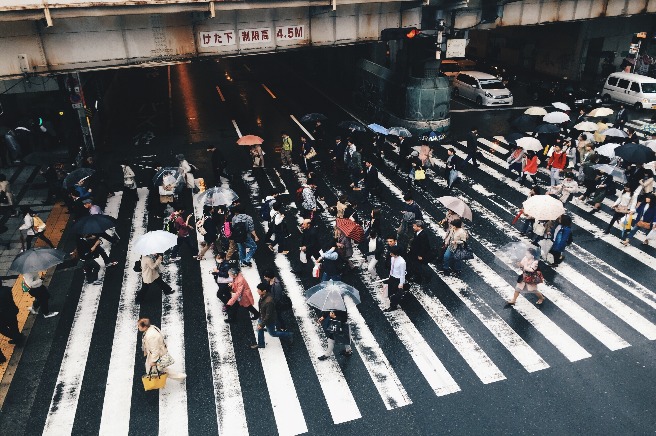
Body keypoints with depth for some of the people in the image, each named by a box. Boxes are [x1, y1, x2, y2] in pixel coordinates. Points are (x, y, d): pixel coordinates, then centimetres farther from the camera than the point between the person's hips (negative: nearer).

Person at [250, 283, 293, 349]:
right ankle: (261, 344, 46)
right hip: (262, 317, 8)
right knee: (259, 330, 22)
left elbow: (268, 315, -31)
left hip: (269, 320, -8)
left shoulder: (269, 301, -41)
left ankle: (289, 335, 35)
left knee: (272, 333, 16)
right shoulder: (263, 296, -14)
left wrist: (262, 324, -21)